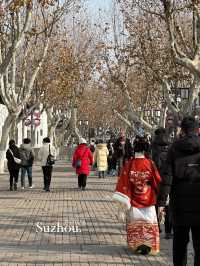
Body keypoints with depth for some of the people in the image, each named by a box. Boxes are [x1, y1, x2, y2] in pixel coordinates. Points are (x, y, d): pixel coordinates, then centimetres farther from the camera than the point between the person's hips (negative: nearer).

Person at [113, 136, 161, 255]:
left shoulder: (128, 164, -11)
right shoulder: (150, 164, -11)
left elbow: (123, 182, -12)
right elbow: (158, 181, -3)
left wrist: (122, 200, -8)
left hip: (134, 199, 1)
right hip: (148, 199, -1)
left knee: (135, 222, 16)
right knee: (148, 222, 9)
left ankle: (136, 245, 19)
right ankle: (147, 244, -1)